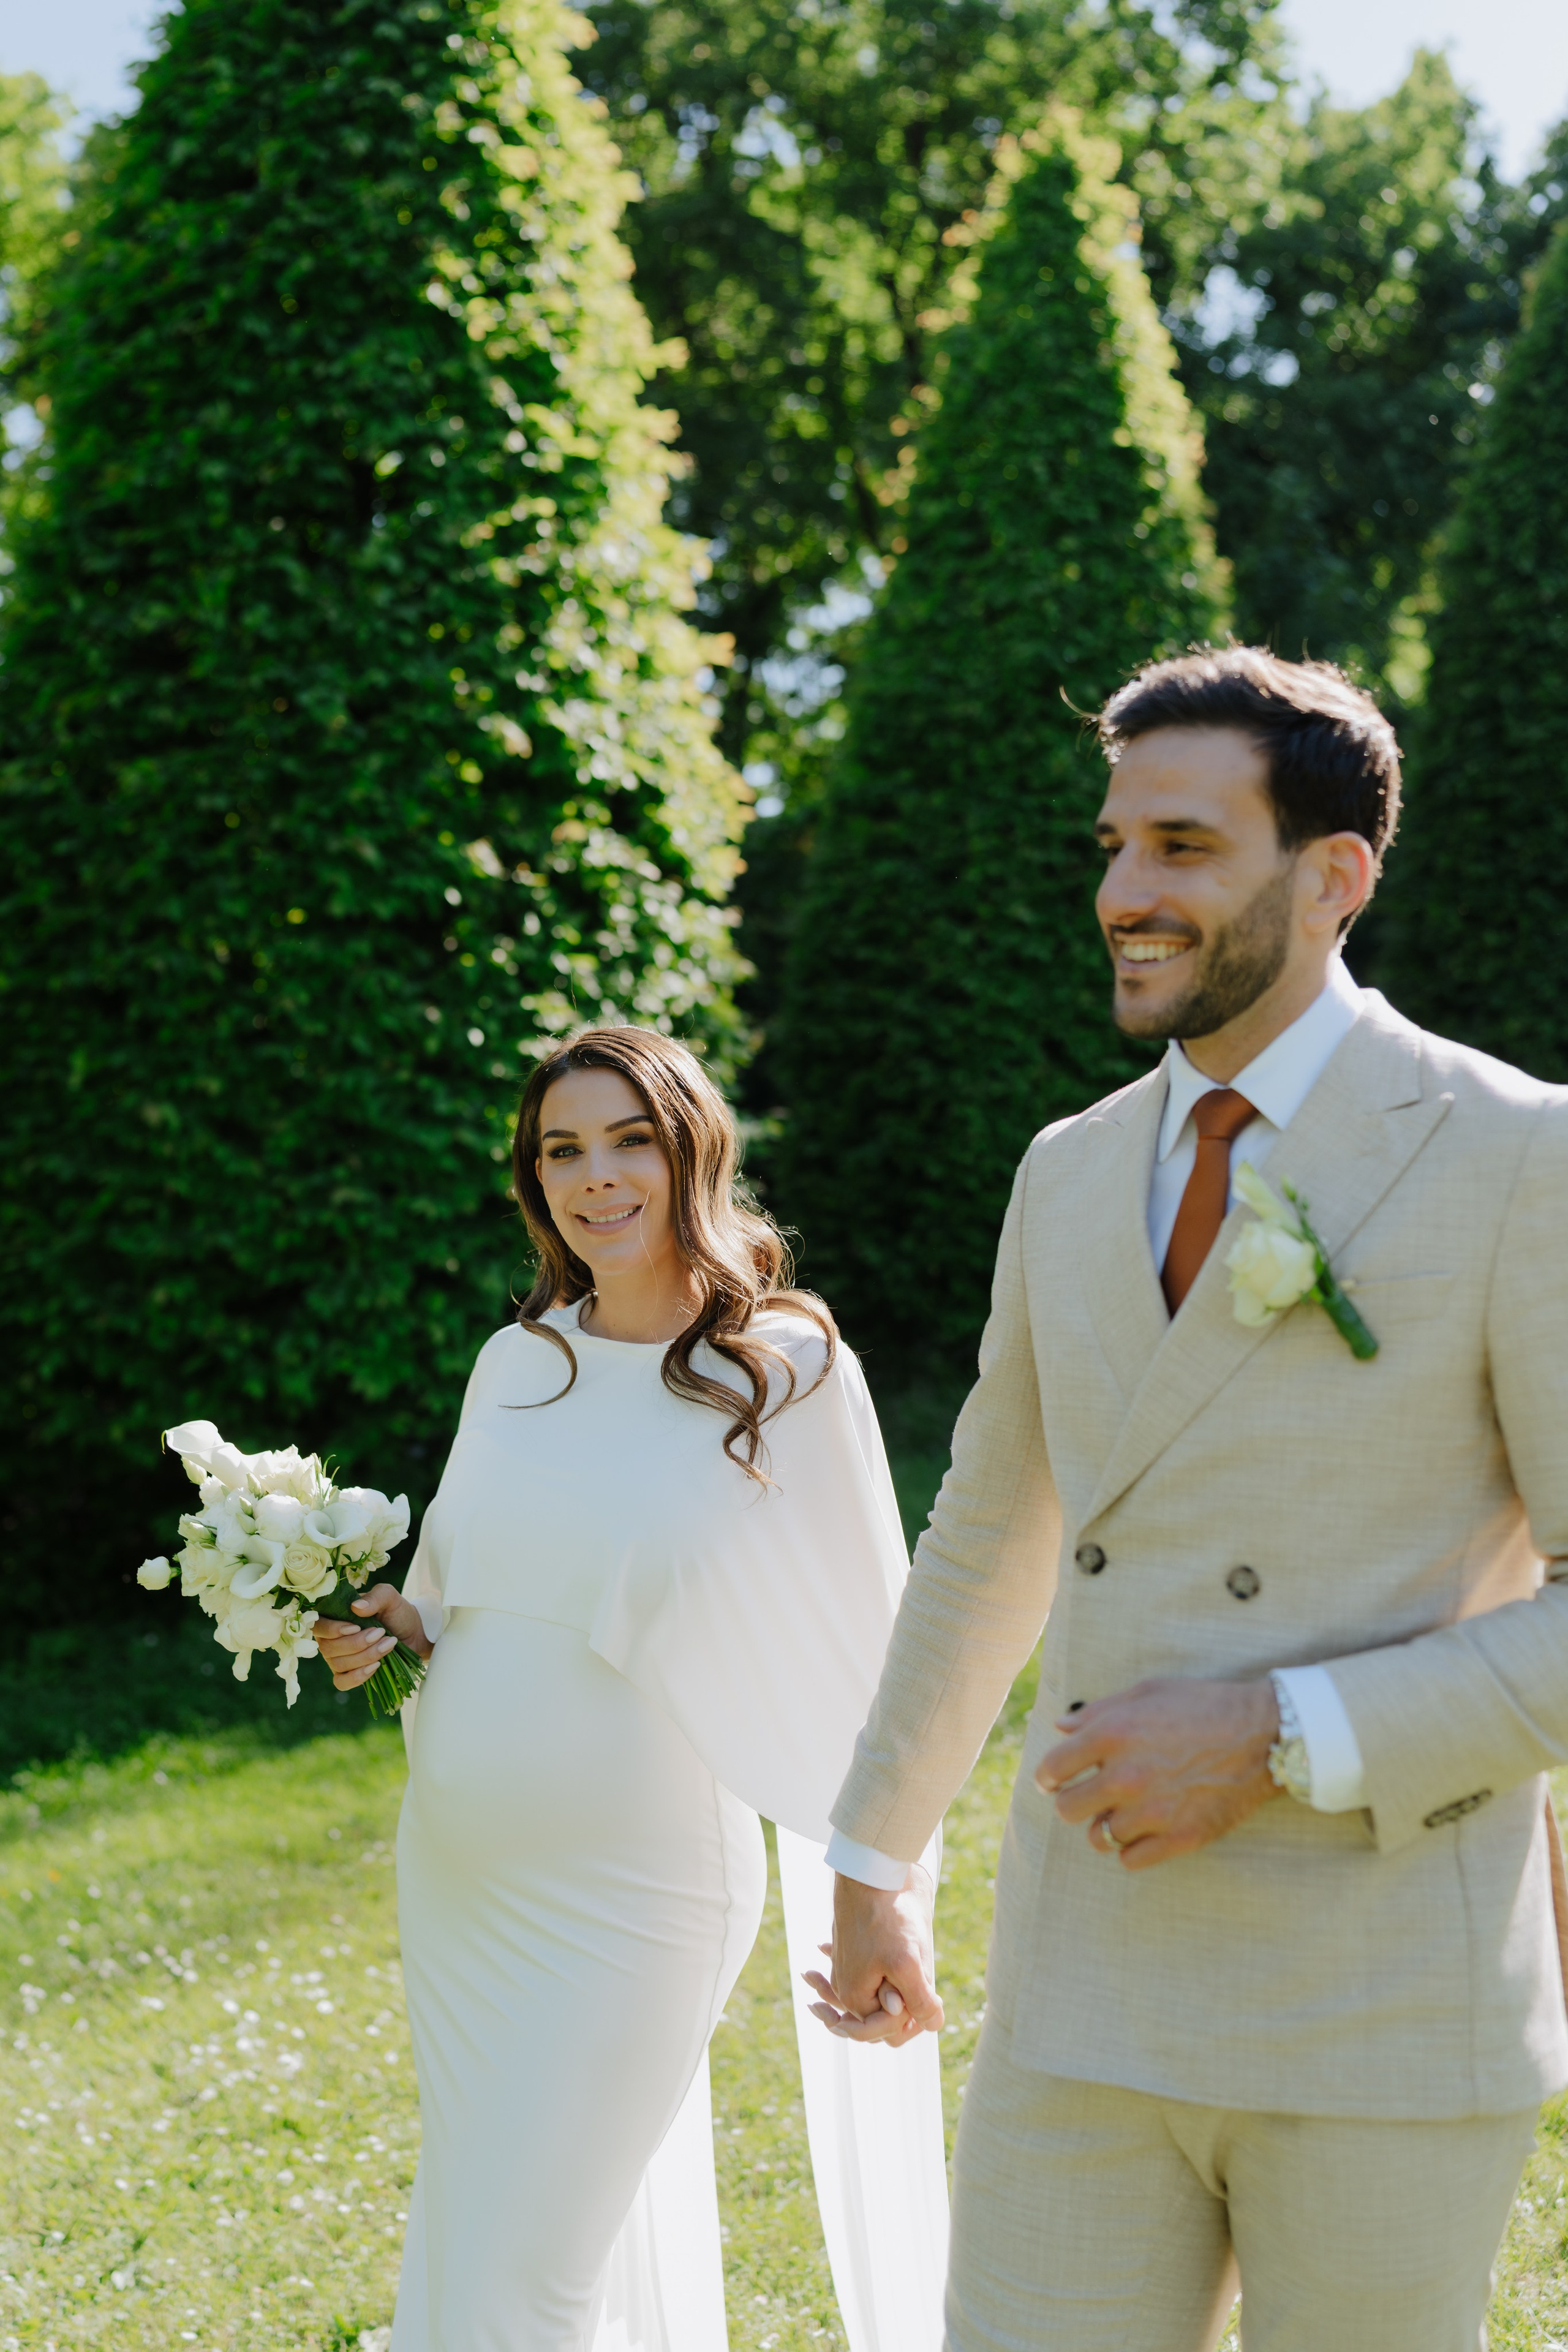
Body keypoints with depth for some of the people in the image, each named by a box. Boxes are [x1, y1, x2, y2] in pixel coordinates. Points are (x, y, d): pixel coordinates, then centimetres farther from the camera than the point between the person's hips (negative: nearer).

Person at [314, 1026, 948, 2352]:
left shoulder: (790, 1371, -10)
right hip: (451, 1880, 6)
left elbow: (860, 1653, -4)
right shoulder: (521, 1361, 5)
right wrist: (391, 1628, -2)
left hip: (625, 1891, -6)